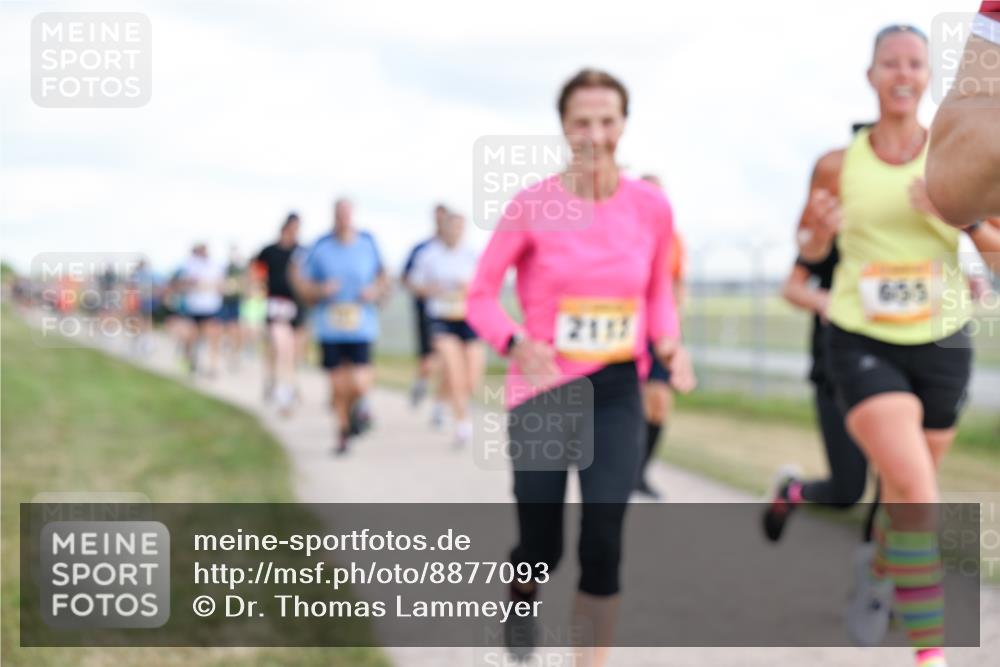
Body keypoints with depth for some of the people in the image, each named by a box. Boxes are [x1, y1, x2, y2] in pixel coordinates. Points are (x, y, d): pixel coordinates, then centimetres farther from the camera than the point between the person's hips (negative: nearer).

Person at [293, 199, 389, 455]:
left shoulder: (368, 243, 1)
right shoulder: (321, 247, -3)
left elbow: (383, 277, 16)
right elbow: (299, 278, 4)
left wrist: (375, 292, -5)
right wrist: (319, 290, -15)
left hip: (361, 327, 0)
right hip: (329, 328, 0)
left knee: (358, 384, -13)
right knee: (338, 386, 4)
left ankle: (358, 404, 24)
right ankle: (343, 431, 28)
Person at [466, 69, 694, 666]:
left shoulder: (651, 206, -4)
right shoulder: (533, 205, -12)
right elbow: (482, 295, -5)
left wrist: (669, 342, -8)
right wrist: (515, 342, -24)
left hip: (616, 392, 2)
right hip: (543, 389, -1)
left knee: (603, 542, -9)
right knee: (541, 547, 7)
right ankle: (521, 602, 45)